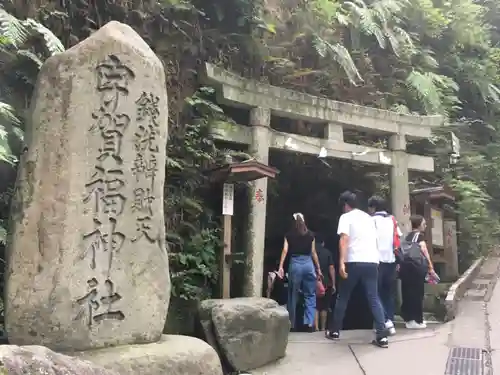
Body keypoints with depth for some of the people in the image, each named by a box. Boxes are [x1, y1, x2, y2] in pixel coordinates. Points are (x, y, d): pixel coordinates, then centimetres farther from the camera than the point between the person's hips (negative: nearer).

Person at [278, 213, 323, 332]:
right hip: (308, 263, 0)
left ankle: (291, 324, 13)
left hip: (295, 263, 0)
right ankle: (310, 323, 0)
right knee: (310, 295, 8)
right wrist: (318, 268, 15)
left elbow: (285, 251, -3)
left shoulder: (289, 235, 7)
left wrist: (280, 267, -7)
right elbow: (313, 253, 9)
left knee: (293, 295, 8)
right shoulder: (310, 235, 9)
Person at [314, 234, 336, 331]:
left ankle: (316, 328, -11)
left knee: (315, 306, 0)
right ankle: (323, 328, 12)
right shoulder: (328, 252, 4)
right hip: (326, 283, 1)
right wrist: (333, 284, 1)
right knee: (324, 307, 10)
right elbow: (331, 268, -1)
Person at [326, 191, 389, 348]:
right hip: (372, 261, 5)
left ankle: (334, 331, 18)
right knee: (374, 298, 4)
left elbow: (344, 239, -12)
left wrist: (341, 262, -18)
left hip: (354, 262, -4)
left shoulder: (346, 217, 2)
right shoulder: (368, 217, 22)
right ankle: (382, 336, -5)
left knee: (343, 297, 10)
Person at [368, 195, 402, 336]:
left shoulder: (372, 220, 0)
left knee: (378, 293, 1)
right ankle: (390, 321, 7)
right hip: (391, 261, 5)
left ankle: (386, 321, -11)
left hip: (378, 261, -5)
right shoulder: (392, 220, 14)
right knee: (389, 293, 10)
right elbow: (399, 241, 11)